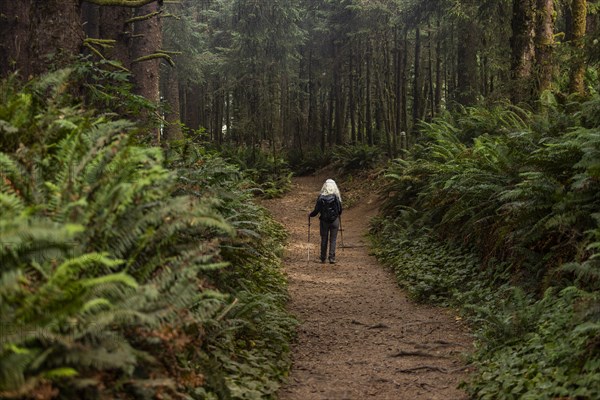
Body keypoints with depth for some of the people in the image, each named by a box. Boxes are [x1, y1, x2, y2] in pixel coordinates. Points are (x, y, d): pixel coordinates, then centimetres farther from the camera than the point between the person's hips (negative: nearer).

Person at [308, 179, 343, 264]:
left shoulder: (321, 197, -9)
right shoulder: (336, 197, -9)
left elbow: (316, 210, -7)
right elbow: (340, 210, -1)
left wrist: (310, 214, 13)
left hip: (324, 221, 1)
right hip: (334, 221, -1)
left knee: (324, 239, 12)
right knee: (333, 240, 6)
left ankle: (323, 258, 20)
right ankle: (332, 258, 0)